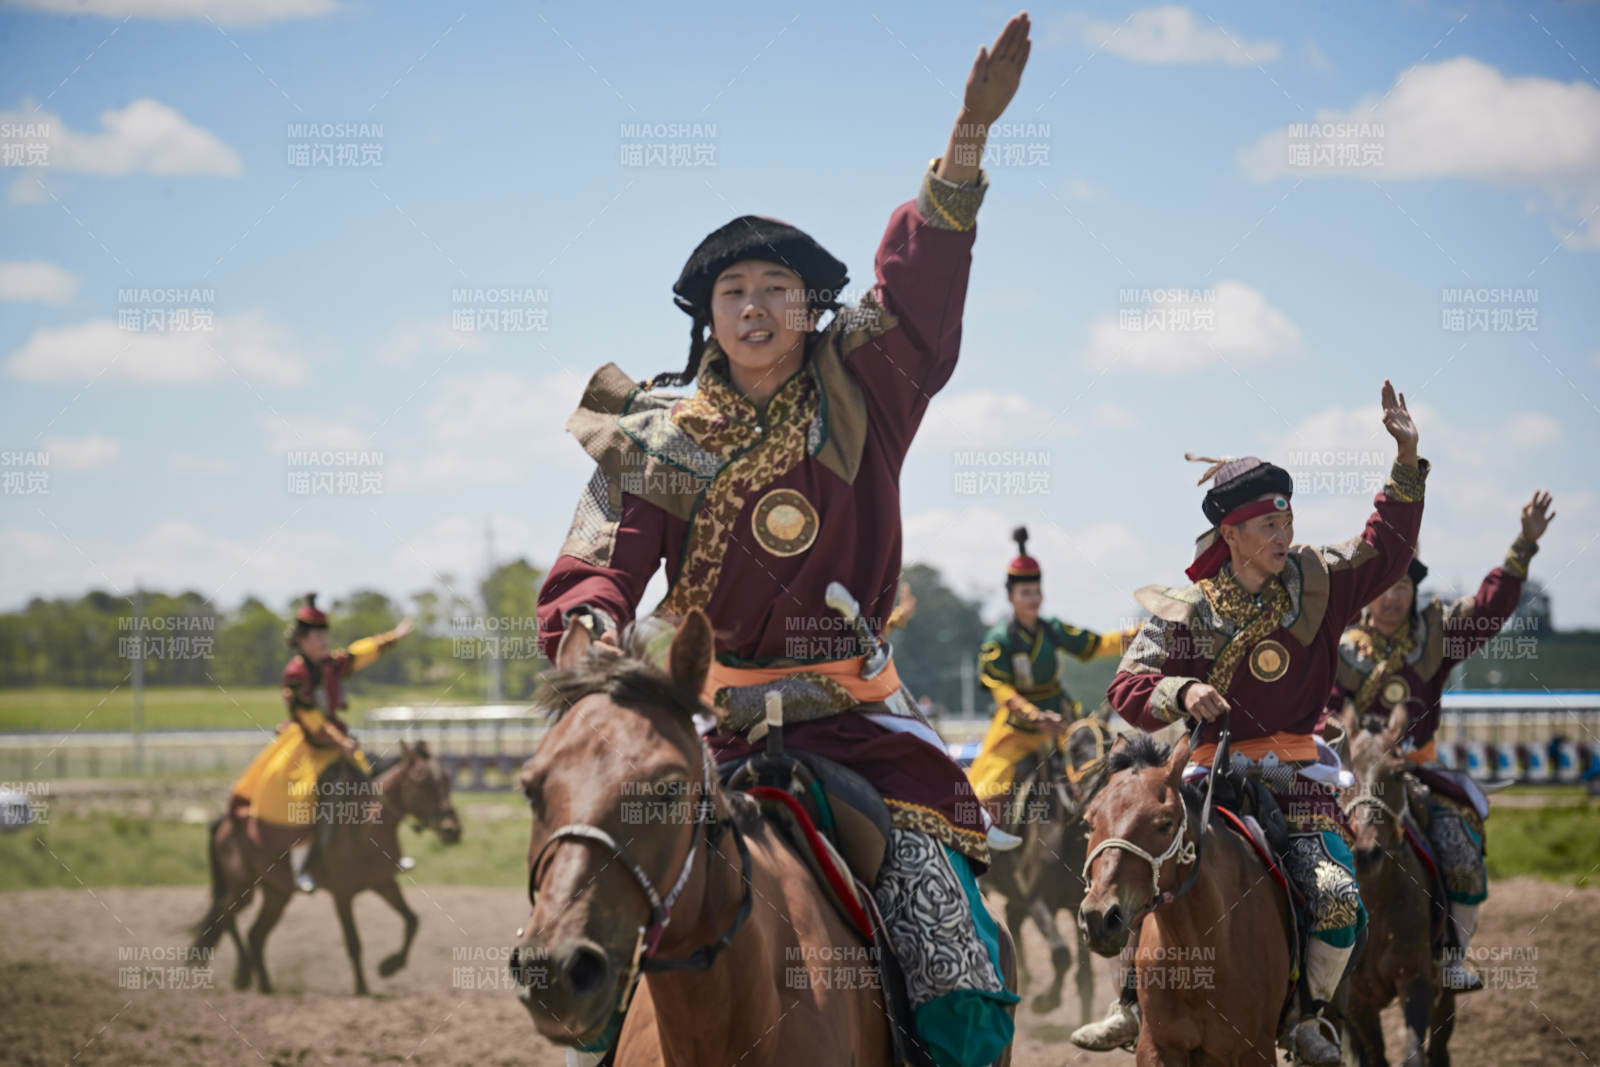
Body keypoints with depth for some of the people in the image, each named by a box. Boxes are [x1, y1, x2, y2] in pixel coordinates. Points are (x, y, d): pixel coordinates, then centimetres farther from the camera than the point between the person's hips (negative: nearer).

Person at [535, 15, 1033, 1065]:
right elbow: (601, 563, -6)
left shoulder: (861, 400, 5)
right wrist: (590, 627, -30)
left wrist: (971, 135, -19)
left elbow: (920, 280, -6)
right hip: (711, 719, 0)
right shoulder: (661, 443, 5)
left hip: (857, 721, 0)